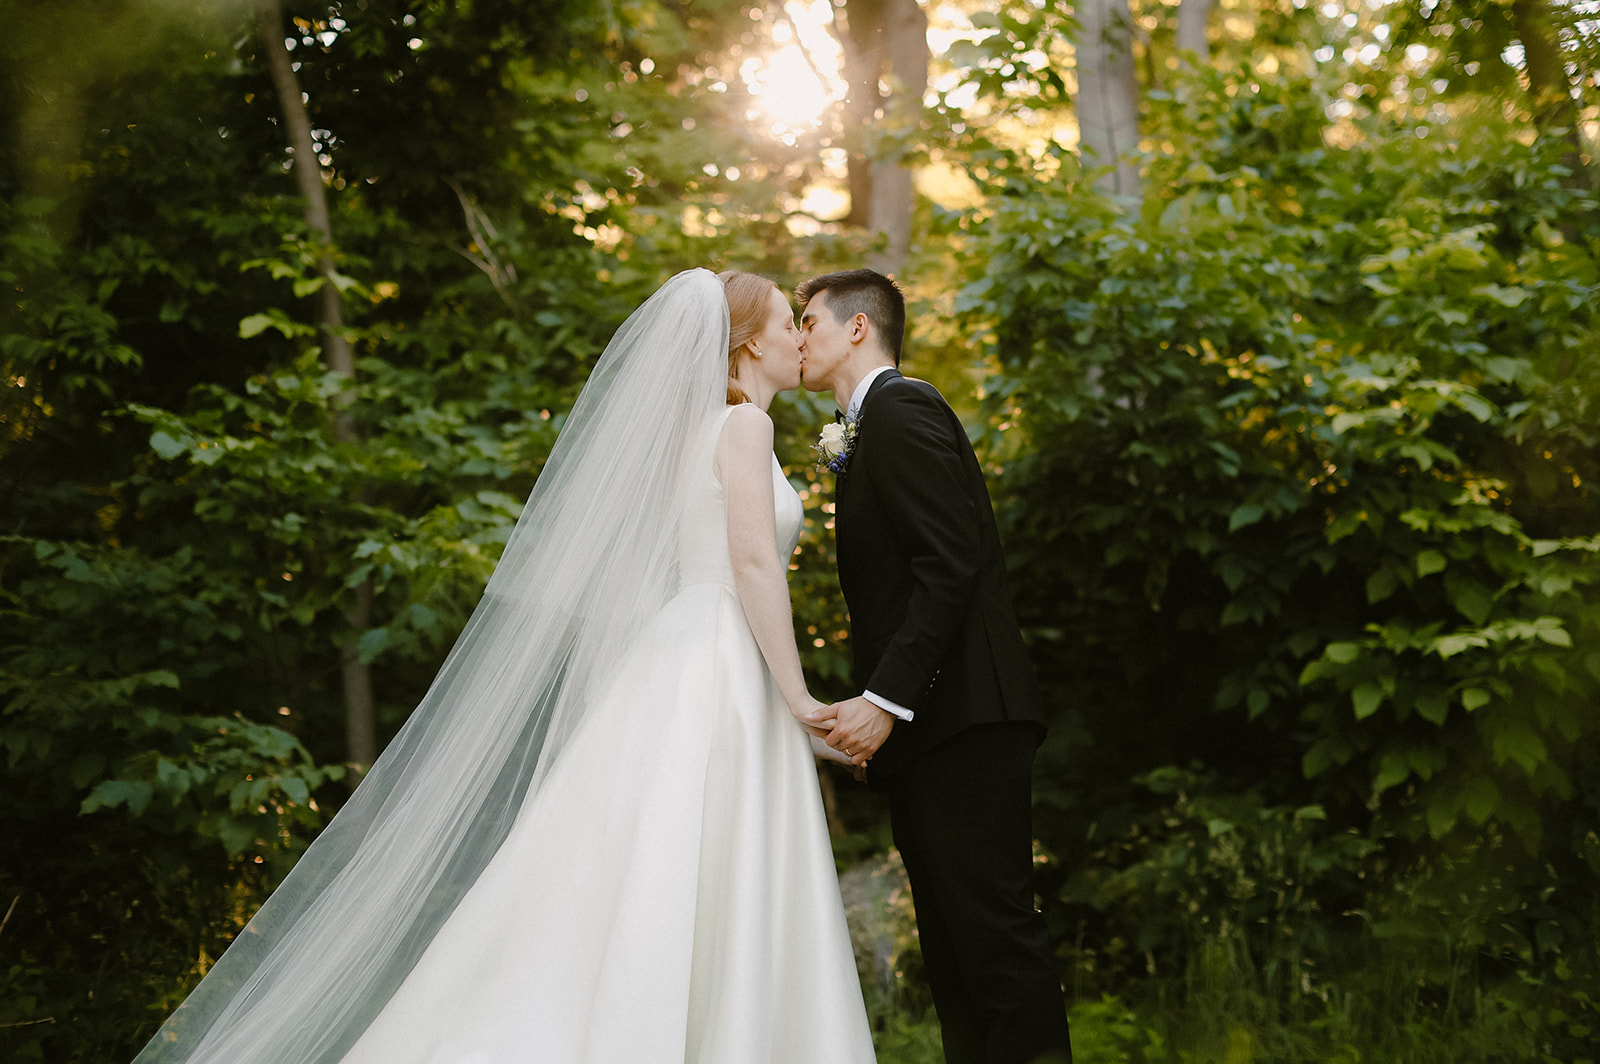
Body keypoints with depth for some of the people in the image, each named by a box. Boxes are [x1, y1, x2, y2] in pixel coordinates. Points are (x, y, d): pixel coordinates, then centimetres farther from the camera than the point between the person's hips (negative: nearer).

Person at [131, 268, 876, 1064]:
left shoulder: (693, 428, 20)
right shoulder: (743, 424, -7)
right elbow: (753, 562, -17)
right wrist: (798, 699, -16)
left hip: (676, 666, 8)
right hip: (723, 679, -8)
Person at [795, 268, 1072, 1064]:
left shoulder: (899, 410, -7)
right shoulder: (871, 428, 24)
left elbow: (950, 566, -17)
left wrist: (885, 700, -21)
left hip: (961, 721, -10)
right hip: (926, 730, 10)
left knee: (992, 929, -12)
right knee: (949, 947, 9)